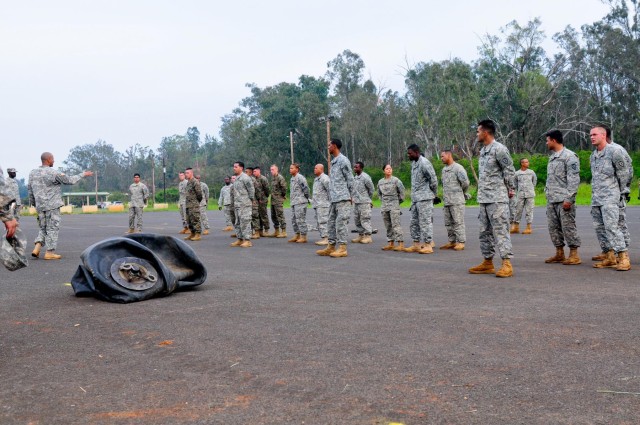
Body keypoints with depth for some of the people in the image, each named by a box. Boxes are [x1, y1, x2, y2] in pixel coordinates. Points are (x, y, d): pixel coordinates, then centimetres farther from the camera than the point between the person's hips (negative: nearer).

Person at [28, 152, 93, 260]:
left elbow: (30, 190, 12)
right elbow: (70, 180, -6)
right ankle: (49, 252, 2)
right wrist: (83, 174, 7)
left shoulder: (33, 173, 8)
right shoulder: (54, 173, -12)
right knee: (53, 228, 1)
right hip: (52, 206, -6)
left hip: (40, 206, 6)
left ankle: (37, 248, 4)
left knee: (43, 228, 17)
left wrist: (34, 204, 22)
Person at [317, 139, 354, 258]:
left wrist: (350, 196, -7)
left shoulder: (343, 160, -8)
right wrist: (330, 195, 16)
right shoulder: (333, 162, 18)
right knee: (331, 223, 10)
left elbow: (350, 179, -8)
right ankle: (331, 247, 15)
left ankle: (342, 248, -3)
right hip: (334, 199, 9)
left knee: (341, 223, -7)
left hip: (342, 199, -9)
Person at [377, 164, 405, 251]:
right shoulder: (380, 182, 10)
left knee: (396, 225, -12)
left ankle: (401, 244, -13)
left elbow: (402, 191, 0)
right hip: (384, 206, 6)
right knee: (388, 226, 8)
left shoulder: (395, 180, -5)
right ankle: (390, 243, 14)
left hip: (394, 205, -6)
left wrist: (399, 200, 6)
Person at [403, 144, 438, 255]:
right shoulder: (413, 163, 14)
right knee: (414, 222, 11)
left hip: (424, 198, -9)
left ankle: (428, 245, 0)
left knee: (425, 222, -5)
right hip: (415, 198, 9)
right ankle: (416, 244, 17)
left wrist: (433, 193, -6)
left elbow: (433, 179, -16)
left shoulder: (424, 163, -15)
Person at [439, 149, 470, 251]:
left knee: (458, 222, -5)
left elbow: (465, 182, -13)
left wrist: (462, 193, 1)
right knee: (448, 223, 10)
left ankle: (461, 242, -1)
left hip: (457, 200, -8)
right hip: (446, 201, 8)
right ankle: (452, 241, 17)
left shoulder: (458, 168, -10)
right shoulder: (444, 169, 17)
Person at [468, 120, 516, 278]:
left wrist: (510, 189, -2)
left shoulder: (499, 149, -11)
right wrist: (480, 191, 15)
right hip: (484, 198, 9)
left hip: (497, 198, -9)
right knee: (485, 232, 12)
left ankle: (507, 264, -8)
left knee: (500, 230, -10)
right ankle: (488, 263, 20)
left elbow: (509, 171, -8)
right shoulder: (483, 151, 16)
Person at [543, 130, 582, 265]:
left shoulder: (569, 156, -8)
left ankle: (574, 255, -1)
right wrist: (547, 192, 14)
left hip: (563, 200, -9)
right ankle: (559, 254, 17)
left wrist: (568, 198, -19)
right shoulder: (552, 157, 19)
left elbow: (574, 179, -14)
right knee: (553, 227, 9)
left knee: (568, 226, -6)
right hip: (551, 200, 9)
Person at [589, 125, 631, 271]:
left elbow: (623, 173, -1)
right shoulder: (592, 156, 15)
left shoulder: (614, 151, -7)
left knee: (611, 226, -16)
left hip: (610, 197, -8)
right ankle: (610, 257, 12)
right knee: (599, 228, 6)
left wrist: (621, 192, 5)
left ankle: (624, 258, -15)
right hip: (595, 197, 8)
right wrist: (595, 192, 16)